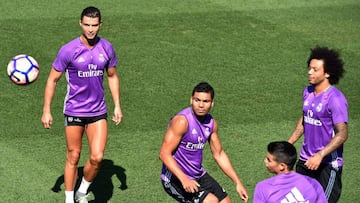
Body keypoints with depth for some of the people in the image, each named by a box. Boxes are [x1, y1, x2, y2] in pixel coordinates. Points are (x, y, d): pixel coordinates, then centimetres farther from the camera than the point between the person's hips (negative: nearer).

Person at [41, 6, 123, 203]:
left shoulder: (106, 48, -1)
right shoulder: (69, 50, -12)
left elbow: (112, 76, 14)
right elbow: (53, 79, -4)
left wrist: (117, 106, 9)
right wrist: (46, 111, -6)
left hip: (98, 112, 2)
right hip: (74, 111, -2)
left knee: (97, 157, -7)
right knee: (73, 158, 6)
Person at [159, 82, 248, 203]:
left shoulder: (211, 123, 3)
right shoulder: (182, 121, -21)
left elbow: (219, 154, 15)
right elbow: (164, 154, -24)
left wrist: (238, 183, 12)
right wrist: (184, 179, -34)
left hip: (198, 176, 8)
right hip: (175, 178, -8)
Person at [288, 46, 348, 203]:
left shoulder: (335, 99, -19)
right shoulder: (308, 92, 6)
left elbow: (342, 134, -21)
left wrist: (320, 155, -28)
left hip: (328, 164, -8)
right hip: (306, 160, 8)